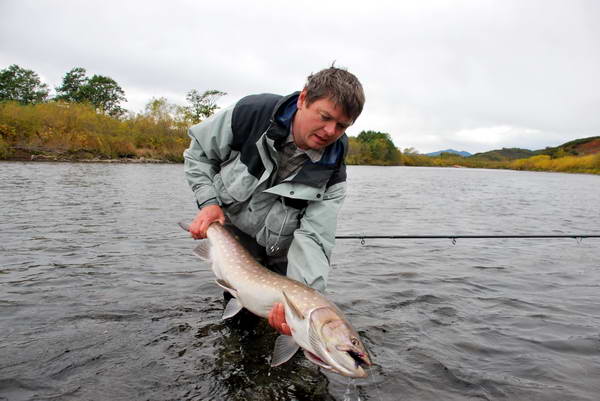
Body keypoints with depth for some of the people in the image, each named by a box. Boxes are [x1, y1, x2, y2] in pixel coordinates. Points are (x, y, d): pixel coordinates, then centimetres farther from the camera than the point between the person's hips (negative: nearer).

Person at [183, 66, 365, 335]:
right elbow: (199, 149, -7)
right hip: (231, 234, 0)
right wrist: (208, 201, -19)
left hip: (280, 257, 1)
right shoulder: (251, 114, -23)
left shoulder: (331, 172, -20)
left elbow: (313, 238, -25)